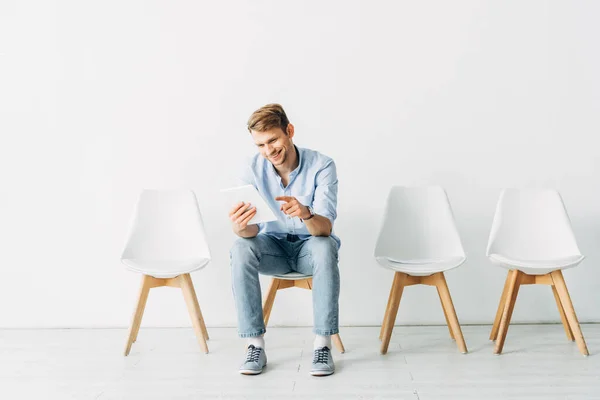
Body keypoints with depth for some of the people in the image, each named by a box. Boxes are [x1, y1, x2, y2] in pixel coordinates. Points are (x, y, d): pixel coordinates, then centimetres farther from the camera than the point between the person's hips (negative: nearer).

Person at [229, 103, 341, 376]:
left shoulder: (322, 166, -20)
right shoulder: (254, 168, -14)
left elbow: (325, 228, -28)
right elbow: (252, 230, -21)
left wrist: (306, 214, -52)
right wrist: (240, 227, -46)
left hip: (309, 246, -2)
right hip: (274, 246, 2)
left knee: (325, 246, -36)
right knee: (241, 249, -29)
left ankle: (323, 343, -26)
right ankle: (255, 344, -23)